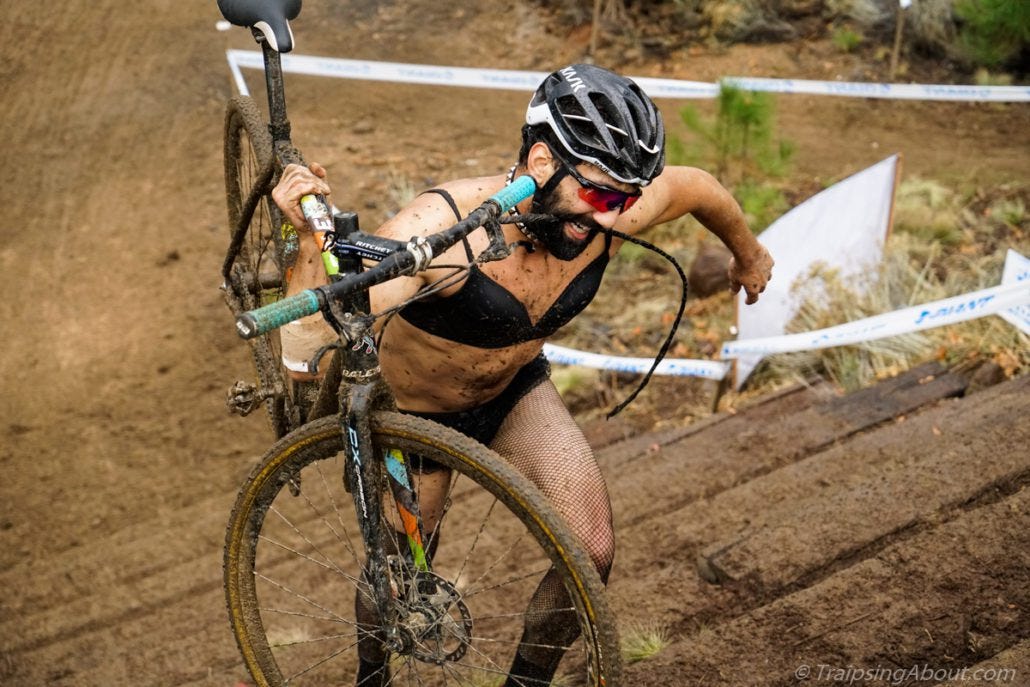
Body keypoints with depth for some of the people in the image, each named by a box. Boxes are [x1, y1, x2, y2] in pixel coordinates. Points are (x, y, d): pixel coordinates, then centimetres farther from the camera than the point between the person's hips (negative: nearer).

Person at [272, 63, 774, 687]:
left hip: (515, 391, 4)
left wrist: (749, 256, 17)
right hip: (410, 411, -3)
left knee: (592, 554, -10)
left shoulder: (612, 212, -26)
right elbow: (305, 353, -46)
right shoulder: (438, 227, -41)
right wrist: (312, 237, -60)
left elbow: (700, 187, -1)